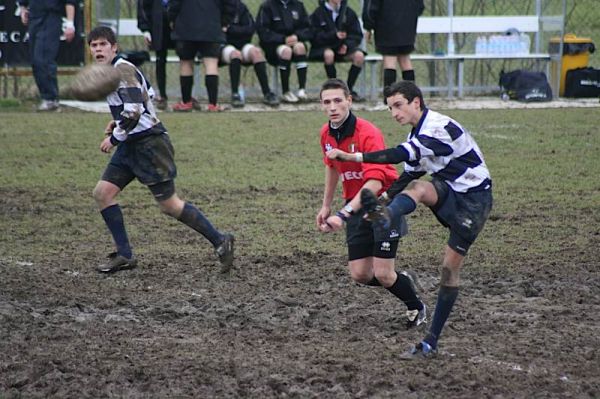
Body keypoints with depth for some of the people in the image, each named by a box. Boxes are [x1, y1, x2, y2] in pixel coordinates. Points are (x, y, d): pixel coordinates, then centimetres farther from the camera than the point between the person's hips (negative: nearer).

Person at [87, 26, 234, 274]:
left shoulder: (122, 70, -17)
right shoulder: (111, 70, 14)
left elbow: (134, 113, -25)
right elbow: (148, 94, 26)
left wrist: (114, 138, -13)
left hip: (149, 143, -10)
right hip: (130, 145, 10)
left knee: (169, 205, -5)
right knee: (102, 193, 2)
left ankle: (219, 241, 6)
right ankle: (124, 256, 5)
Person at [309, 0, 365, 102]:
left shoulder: (349, 12, 6)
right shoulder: (318, 13, -3)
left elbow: (357, 35, 6)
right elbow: (316, 36, -11)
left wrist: (347, 45, -14)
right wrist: (334, 35, -25)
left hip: (344, 47, 3)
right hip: (322, 47, -3)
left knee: (359, 55, -26)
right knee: (329, 54, -38)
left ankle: (349, 89, -12)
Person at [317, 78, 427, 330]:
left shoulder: (368, 134, -25)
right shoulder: (326, 134, -2)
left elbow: (374, 183, -34)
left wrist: (343, 214, -42)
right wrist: (326, 206, 21)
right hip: (356, 206, 6)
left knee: (382, 274, -9)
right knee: (359, 275, 0)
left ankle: (416, 308, 20)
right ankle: (402, 281, 29)